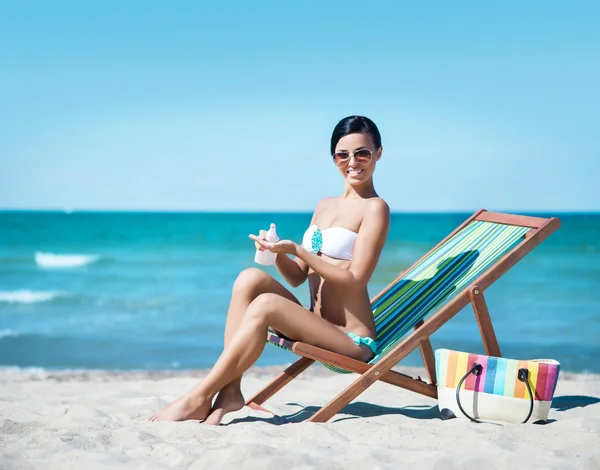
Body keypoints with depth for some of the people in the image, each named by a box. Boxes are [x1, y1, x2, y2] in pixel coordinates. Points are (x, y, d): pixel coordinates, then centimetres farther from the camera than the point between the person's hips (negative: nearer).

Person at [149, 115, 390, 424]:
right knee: (250, 278, -15)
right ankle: (230, 392, -22)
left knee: (265, 305, -29)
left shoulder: (374, 208, -5)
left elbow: (354, 281, -14)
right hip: (316, 326, 7)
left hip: (352, 341, -7)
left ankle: (198, 399, -22)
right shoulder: (324, 206, 17)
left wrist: (296, 250, -17)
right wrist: (278, 252, -6)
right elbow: (297, 277, 15)